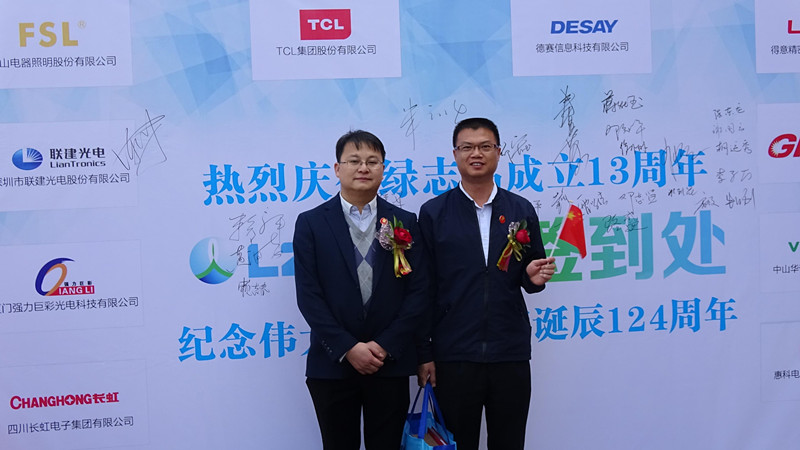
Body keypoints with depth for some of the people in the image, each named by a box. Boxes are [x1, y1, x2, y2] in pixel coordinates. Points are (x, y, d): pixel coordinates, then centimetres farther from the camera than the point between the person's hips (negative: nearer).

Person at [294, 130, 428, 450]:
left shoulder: (405, 222, 6)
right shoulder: (311, 223, 2)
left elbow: (417, 290, 1)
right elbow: (308, 295, -4)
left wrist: (386, 346, -8)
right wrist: (348, 348, -11)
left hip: (390, 363, 1)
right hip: (333, 364, -1)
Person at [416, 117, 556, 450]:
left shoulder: (522, 211, 7)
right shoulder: (434, 213, 2)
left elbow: (529, 277, 14)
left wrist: (535, 276, -10)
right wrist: (423, 353, -1)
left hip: (511, 356, 2)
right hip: (453, 357, -1)